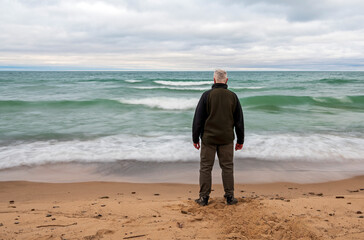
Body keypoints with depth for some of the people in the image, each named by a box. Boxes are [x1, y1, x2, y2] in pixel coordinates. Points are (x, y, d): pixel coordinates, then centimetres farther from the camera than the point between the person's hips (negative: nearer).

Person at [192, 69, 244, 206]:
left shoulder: (207, 95, -7)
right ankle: (229, 197, 14)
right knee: (227, 167, 10)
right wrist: (240, 140, 14)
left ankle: (204, 197, 10)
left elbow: (198, 119, -6)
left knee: (205, 167, 6)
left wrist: (195, 138, 3)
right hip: (227, 139, 2)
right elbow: (239, 121, 6)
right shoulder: (233, 97, 1)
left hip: (208, 138, -2)